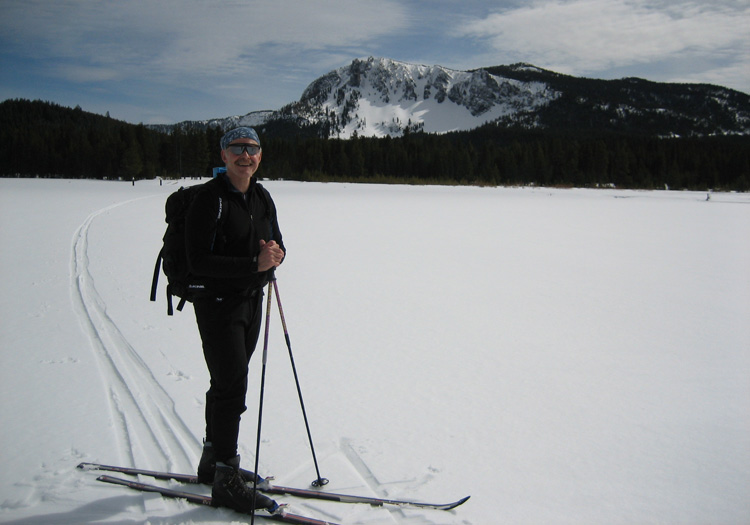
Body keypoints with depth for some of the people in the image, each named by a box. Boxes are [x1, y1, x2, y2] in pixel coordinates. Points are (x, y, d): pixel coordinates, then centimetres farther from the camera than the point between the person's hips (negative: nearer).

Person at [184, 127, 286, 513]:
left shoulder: (262, 198, 9)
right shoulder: (209, 200, -16)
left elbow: (276, 243, 15)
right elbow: (199, 261, -23)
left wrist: (276, 253, -10)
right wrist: (255, 264, -28)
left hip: (252, 301, 8)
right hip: (218, 304, -8)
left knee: (226, 384, 18)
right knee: (232, 388, -7)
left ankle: (212, 461, 33)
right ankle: (226, 481, 4)